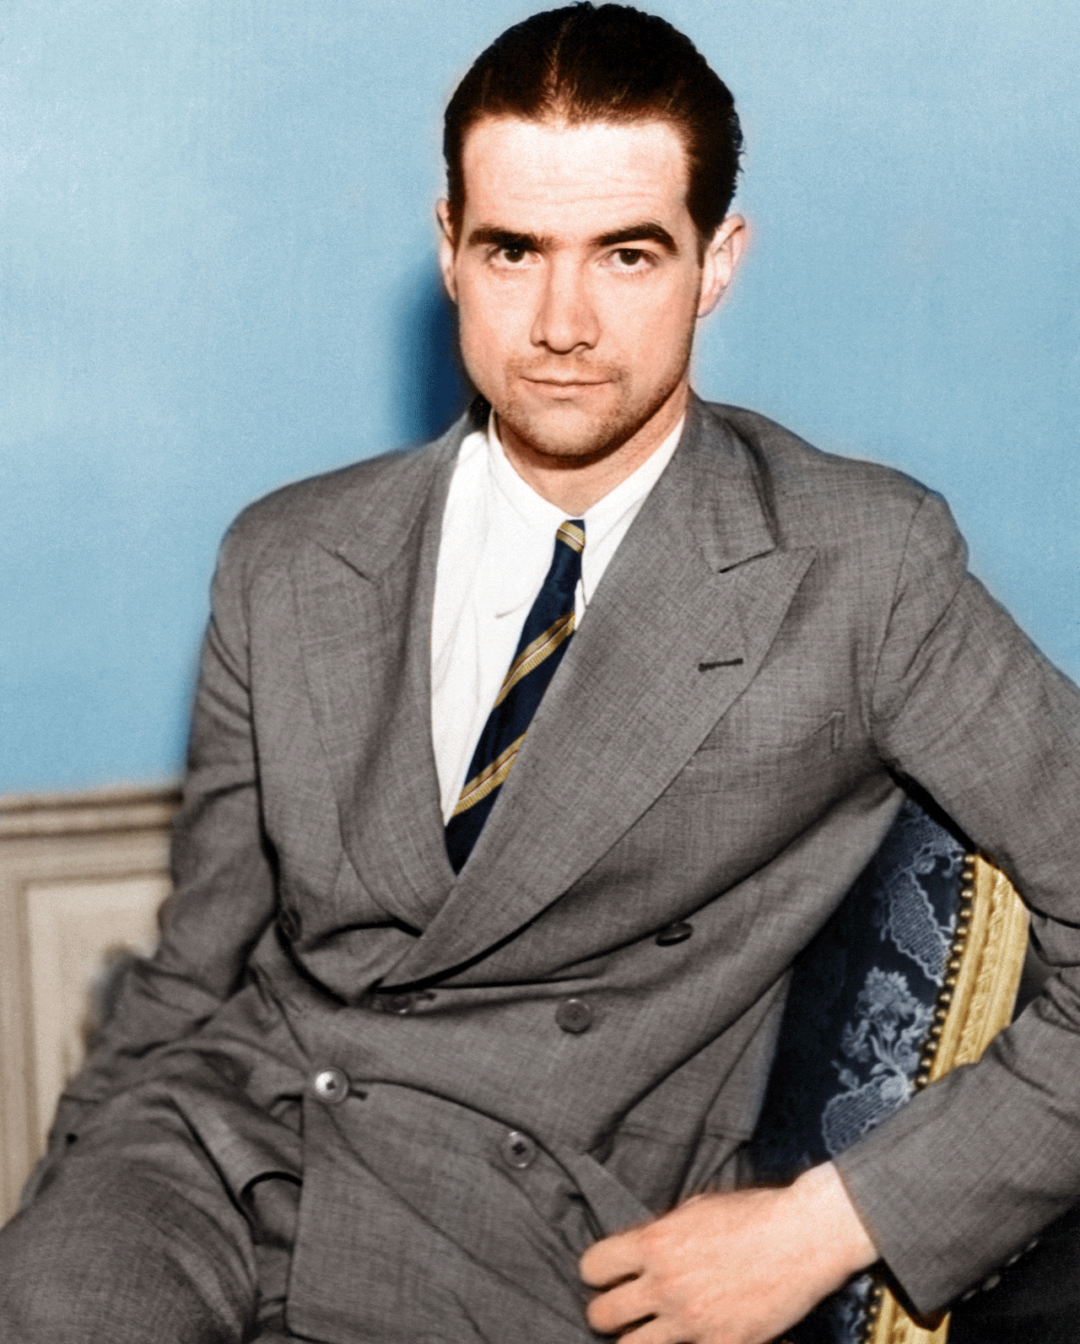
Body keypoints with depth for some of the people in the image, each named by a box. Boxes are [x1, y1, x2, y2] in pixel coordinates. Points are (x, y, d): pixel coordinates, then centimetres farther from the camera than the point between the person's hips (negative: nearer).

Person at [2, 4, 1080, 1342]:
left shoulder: (860, 571, -5)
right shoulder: (288, 565, 7)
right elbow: (189, 979, 12)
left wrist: (830, 1224, -11)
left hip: (533, 1229, -2)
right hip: (226, 1133, 3)